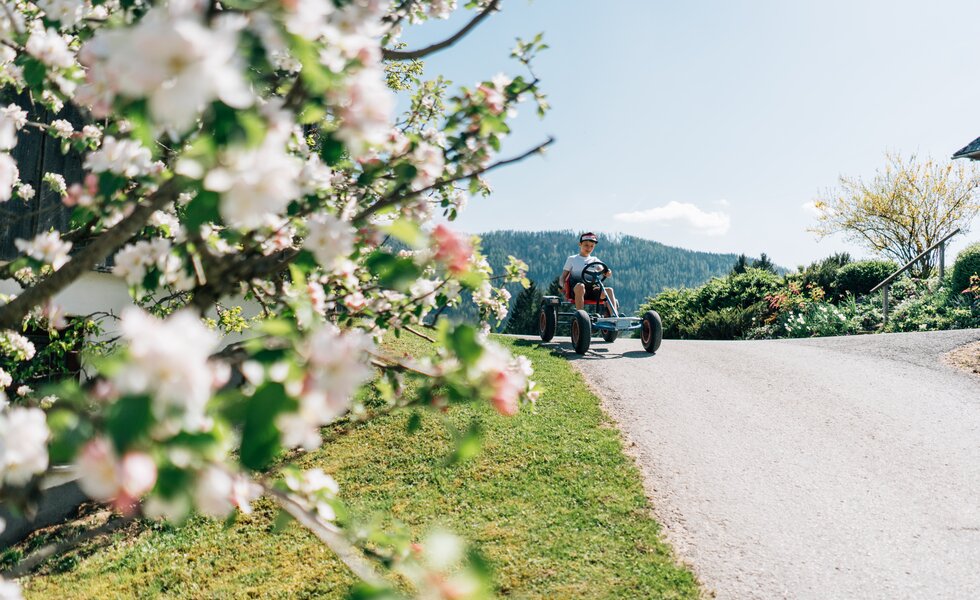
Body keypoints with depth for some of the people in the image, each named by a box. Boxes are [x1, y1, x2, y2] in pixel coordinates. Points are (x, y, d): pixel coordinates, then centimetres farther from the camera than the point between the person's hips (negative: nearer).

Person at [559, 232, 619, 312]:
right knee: (580, 286, -38)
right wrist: (563, 285, -11)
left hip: (592, 290, 3)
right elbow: (562, 278, 14)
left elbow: (608, 274, 14)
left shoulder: (594, 260, 25)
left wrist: (608, 272, -12)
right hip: (576, 290, -3)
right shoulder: (572, 259, 18)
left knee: (609, 290, -26)